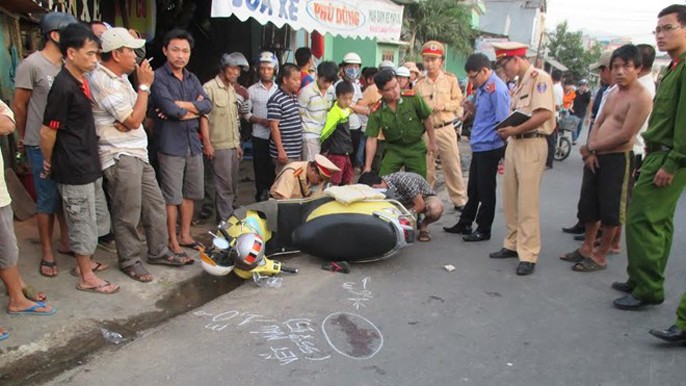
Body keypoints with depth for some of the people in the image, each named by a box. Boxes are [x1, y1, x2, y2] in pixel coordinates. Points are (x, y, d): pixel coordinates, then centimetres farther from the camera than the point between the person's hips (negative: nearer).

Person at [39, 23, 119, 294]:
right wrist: (49, 163, -4)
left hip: (89, 164, 9)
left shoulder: (81, 81, 7)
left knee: (95, 217, 20)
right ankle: (86, 277, 16)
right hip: (74, 169, -9)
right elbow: (47, 132, -17)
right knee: (82, 221, 2)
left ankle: (85, 261, 37)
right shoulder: (63, 87, -21)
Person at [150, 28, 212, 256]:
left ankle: (185, 235, 28)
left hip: (193, 144, 7)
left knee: (189, 194, 14)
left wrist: (181, 105, -14)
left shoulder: (192, 78, 13)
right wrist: (194, 108, -5)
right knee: (172, 197, 1)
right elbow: (169, 108, -21)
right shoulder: (158, 77, -7)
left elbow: (207, 105, 0)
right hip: (171, 146, -6)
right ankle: (172, 241, 13)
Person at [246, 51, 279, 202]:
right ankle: (261, 199, 17)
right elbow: (245, 112, 1)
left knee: (275, 170, 5)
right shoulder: (252, 90, 1)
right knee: (260, 170, 6)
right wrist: (260, 120, -13)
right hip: (260, 137, -1)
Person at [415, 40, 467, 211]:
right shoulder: (419, 84, 6)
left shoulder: (451, 80, 3)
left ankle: (459, 200, 14)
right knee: (426, 167, 8)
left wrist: (444, 105, -14)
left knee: (452, 166, 2)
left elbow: (458, 102, 2)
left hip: (446, 129, -1)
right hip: (425, 131, 1)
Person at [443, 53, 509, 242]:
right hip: (478, 147, 9)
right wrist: (473, 110, 2)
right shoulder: (482, 88, 12)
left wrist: (501, 152, -18)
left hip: (489, 148, -9)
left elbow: (503, 122, -19)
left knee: (485, 191, 3)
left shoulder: (497, 89, -17)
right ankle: (465, 224, 30)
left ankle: (483, 230, 16)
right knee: (473, 189, 18)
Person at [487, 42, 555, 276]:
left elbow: (543, 114, -20)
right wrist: (507, 130, 0)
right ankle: (513, 244, 22)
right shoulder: (520, 83, 18)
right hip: (514, 143, 9)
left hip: (532, 144, -9)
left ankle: (528, 254, -1)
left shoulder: (539, 78, -9)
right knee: (510, 199, 11)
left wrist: (514, 130, -17)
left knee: (527, 202, -7)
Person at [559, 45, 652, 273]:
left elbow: (625, 135, -19)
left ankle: (600, 256, 15)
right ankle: (587, 248, 30)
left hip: (617, 159, -8)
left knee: (610, 211, 4)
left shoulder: (640, 97, -14)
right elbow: (598, 124, 11)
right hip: (596, 157, 8)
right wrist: (591, 152, -6)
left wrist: (590, 147, -10)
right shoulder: (613, 94, 13)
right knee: (589, 205, 16)